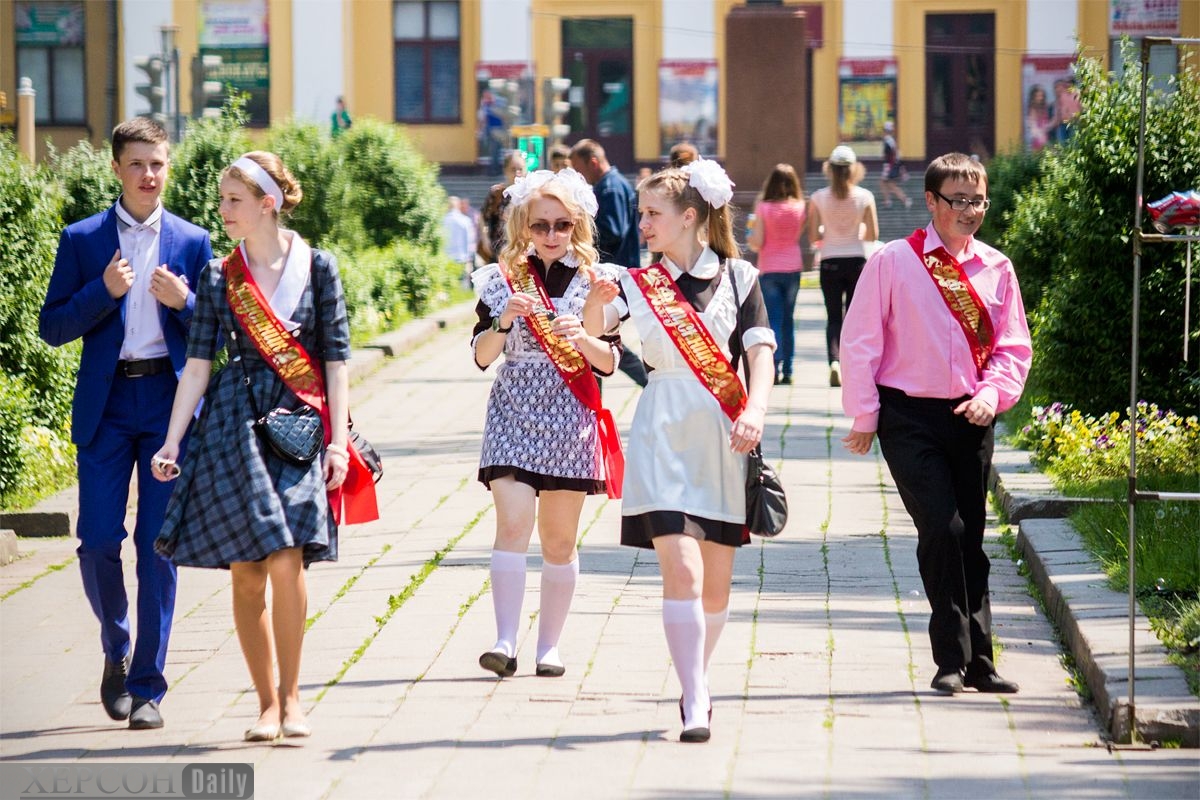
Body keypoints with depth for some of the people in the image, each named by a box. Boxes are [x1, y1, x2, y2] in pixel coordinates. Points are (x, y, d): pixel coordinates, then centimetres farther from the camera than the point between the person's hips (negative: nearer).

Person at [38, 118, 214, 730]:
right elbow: (51, 327, 1)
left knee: (158, 546, -1)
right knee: (97, 541, -5)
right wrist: (104, 291, -13)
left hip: (169, 403, 0)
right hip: (105, 406, 0)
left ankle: (147, 686, 5)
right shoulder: (83, 240, 6)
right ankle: (116, 652, 21)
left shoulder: (192, 243, 8)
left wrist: (183, 302, -11)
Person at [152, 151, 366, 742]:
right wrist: (171, 443, 0)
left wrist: (338, 442, -3)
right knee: (246, 574, -1)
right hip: (233, 424, 2)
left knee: (286, 561, -15)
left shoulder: (317, 268, 2)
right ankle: (267, 703, 9)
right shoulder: (219, 277, 6)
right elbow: (198, 362, 5)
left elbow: (336, 360, 3)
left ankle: (290, 696, -3)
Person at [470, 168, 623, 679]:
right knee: (513, 522, -16)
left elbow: (609, 362, 2)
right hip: (514, 411, -1)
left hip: (570, 416, 1)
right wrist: (504, 321, -16)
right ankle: (505, 641, -19)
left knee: (559, 538, 6)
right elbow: (481, 355, 1)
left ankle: (549, 646, 15)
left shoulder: (594, 280, 4)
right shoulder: (503, 278, 4)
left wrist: (581, 338, -17)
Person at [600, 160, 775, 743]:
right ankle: (695, 704, -15)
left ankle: (697, 680, 28)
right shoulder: (639, 283, 6)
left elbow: (761, 354, -2)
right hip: (663, 437, -1)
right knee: (681, 568, -14)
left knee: (716, 578, 7)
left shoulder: (738, 278, 5)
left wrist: (755, 411, -18)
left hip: (724, 436, 1)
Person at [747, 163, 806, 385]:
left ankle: (775, 368, -15)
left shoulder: (763, 207, -10)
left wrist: (749, 238, 10)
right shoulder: (800, 207, -3)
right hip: (793, 268, 2)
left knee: (773, 319, 1)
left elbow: (757, 243, -10)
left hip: (769, 270, -2)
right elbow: (802, 235, 0)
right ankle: (787, 370, 13)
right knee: (788, 319, 13)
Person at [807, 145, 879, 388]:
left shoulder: (818, 198, -6)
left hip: (830, 263, 0)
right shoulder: (864, 197, -6)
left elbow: (813, 237, -4)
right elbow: (873, 234, -3)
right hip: (857, 261, 0)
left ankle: (834, 360, -16)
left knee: (833, 317, 5)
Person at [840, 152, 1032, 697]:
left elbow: (1013, 346, 9)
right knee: (942, 529, -14)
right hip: (909, 417, -4)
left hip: (970, 418, 4)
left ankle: (977, 661, 14)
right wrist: (864, 416, -4)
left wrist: (991, 395, -8)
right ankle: (953, 660, -6)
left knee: (969, 538, 8)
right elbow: (859, 341, -1)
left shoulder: (996, 269, 6)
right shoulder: (892, 262, -3)